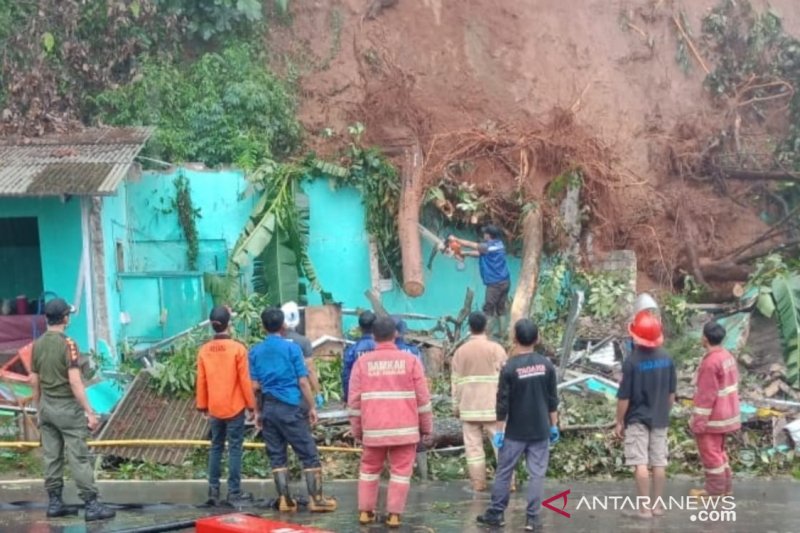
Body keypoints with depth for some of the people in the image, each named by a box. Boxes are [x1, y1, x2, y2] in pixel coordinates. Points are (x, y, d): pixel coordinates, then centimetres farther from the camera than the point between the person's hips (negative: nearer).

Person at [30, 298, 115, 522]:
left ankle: (54, 503, 14)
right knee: (79, 457, -5)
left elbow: (34, 381, 11)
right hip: (67, 407, -7)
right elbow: (75, 382, -20)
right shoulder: (67, 344, -15)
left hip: (46, 407, 7)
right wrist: (90, 412, -18)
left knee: (51, 457, 10)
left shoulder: (38, 345, 5)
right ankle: (91, 505, -4)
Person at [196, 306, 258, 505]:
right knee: (235, 448, 1)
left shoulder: (204, 350, -1)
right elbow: (245, 381, -10)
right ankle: (234, 492, 1)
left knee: (216, 448, 13)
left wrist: (203, 406, 14)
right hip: (234, 408, -4)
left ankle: (213, 490, 12)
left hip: (214, 409, 4)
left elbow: (201, 381, 4)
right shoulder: (237, 348, -13)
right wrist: (252, 406, -2)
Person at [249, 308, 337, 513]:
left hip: (268, 408, 4)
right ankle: (316, 499, -2)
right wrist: (312, 407, 1)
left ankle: (285, 499, 7)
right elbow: (303, 382, -6)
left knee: (276, 455, 8)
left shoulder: (255, 351, 5)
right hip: (291, 407, -4)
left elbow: (254, 385, 5)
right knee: (308, 453, 1)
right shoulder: (291, 348, -5)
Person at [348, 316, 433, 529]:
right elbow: (423, 398, 1)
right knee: (400, 471, 5)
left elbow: (354, 400, 3)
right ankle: (394, 514, 2)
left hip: (374, 429, 2)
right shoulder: (410, 360, 0)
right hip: (404, 429, -1)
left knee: (369, 469, 17)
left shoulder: (362, 362, 3)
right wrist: (427, 428, 9)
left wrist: (357, 430, 11)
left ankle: (365, 511, 19)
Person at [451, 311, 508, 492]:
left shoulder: (460, 351, 4)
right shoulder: (496, 349, -4)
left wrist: (456, 407, 14)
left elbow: (455, 382, 6)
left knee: (473, 446, 4)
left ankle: (478, 483, 2)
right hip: (492, 406, -2)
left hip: (469, 407, 2)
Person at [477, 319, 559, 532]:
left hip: (515, 432, -2)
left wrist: (499, 429, -2)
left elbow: (502, 403, -10)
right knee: (537, 474, 4)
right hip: (540, 431, 2)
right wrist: (554, 425, 12)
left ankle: (495, 513, 15)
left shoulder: (509, 368, -12)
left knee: (504, 472, 9)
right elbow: (553, 399, 3)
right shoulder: (546, 364, -2)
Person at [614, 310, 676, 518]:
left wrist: (619, 422, -2)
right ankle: (657, 505, 17)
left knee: (640, 464, -1)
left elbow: (624, 397, -13)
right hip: (659, 419, 5)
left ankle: (645, 507, 0)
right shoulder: (667, 359, -2)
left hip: (637, 419, -5)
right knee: (659, 462, 11)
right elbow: (671, 393, 7)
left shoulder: (632, 361, -18)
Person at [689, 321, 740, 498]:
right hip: (725, 414, 9)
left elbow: (706, 395, -22)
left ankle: (715, 490, 8)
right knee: (718, 450, 20)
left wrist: (699, 421, -17)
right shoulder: (728, 356, 5)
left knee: (710, 452, 1)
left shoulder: (710, 362, -24)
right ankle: (725, 487, 26)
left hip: (712, 417, -9)